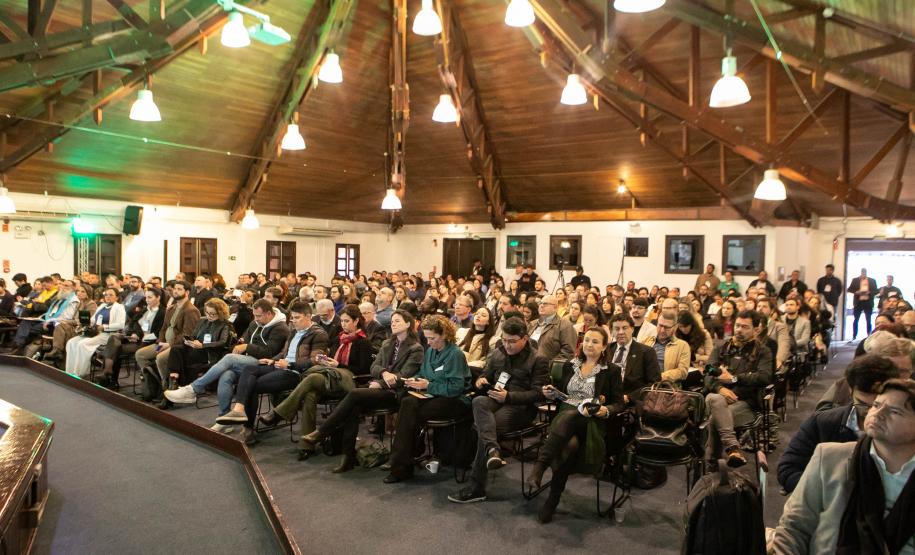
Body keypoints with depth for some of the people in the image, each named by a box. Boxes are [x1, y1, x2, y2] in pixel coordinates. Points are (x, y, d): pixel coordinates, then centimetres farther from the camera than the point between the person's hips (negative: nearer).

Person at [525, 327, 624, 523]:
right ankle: (553, 498, -33)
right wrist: (552, 393, 4)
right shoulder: (569, 365, 20)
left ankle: (539, 467, -45)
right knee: (570, 445, -36)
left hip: (592, 421, -3)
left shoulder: (612, 371, 9)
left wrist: (606, 410, -16)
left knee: (568, 417, -40)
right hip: (564, 414, 3)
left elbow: (618, 404, 6)